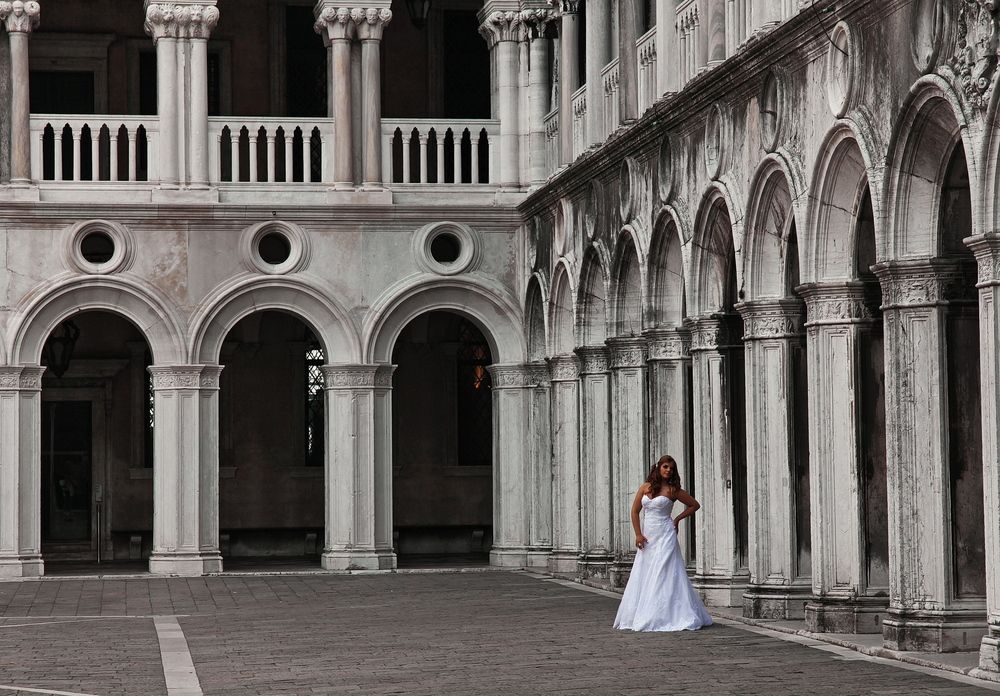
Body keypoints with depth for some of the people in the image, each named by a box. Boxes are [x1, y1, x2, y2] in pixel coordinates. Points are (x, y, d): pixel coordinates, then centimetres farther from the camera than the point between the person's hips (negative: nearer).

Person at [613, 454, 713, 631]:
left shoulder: (673, 490, 0)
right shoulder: (645, 487, 8)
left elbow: (694, 505, 8)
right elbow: (635, 511, 8)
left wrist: (677, 519, 3)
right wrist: (638, 534, -1)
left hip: (664, 536, -4)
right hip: (647, 536, 4)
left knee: (663, 575, -8)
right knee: (643, 575, 5)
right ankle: (638, 616, 11)